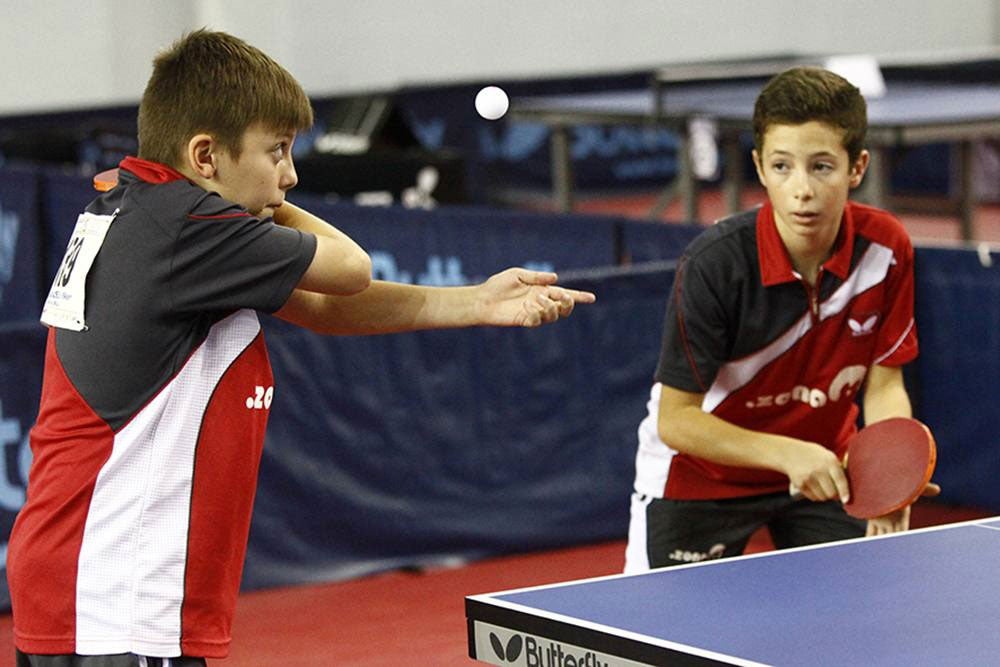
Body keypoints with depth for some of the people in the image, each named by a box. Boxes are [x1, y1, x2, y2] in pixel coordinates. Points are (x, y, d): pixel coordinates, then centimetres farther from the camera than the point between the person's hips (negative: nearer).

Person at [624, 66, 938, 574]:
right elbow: (676, 420, -22)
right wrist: (787, 453, -33)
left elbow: (883, 384, -5)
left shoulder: (886, 249, -16)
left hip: (822, 471, 3)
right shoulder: (713, 264, -27)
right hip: (702, 472, -3)